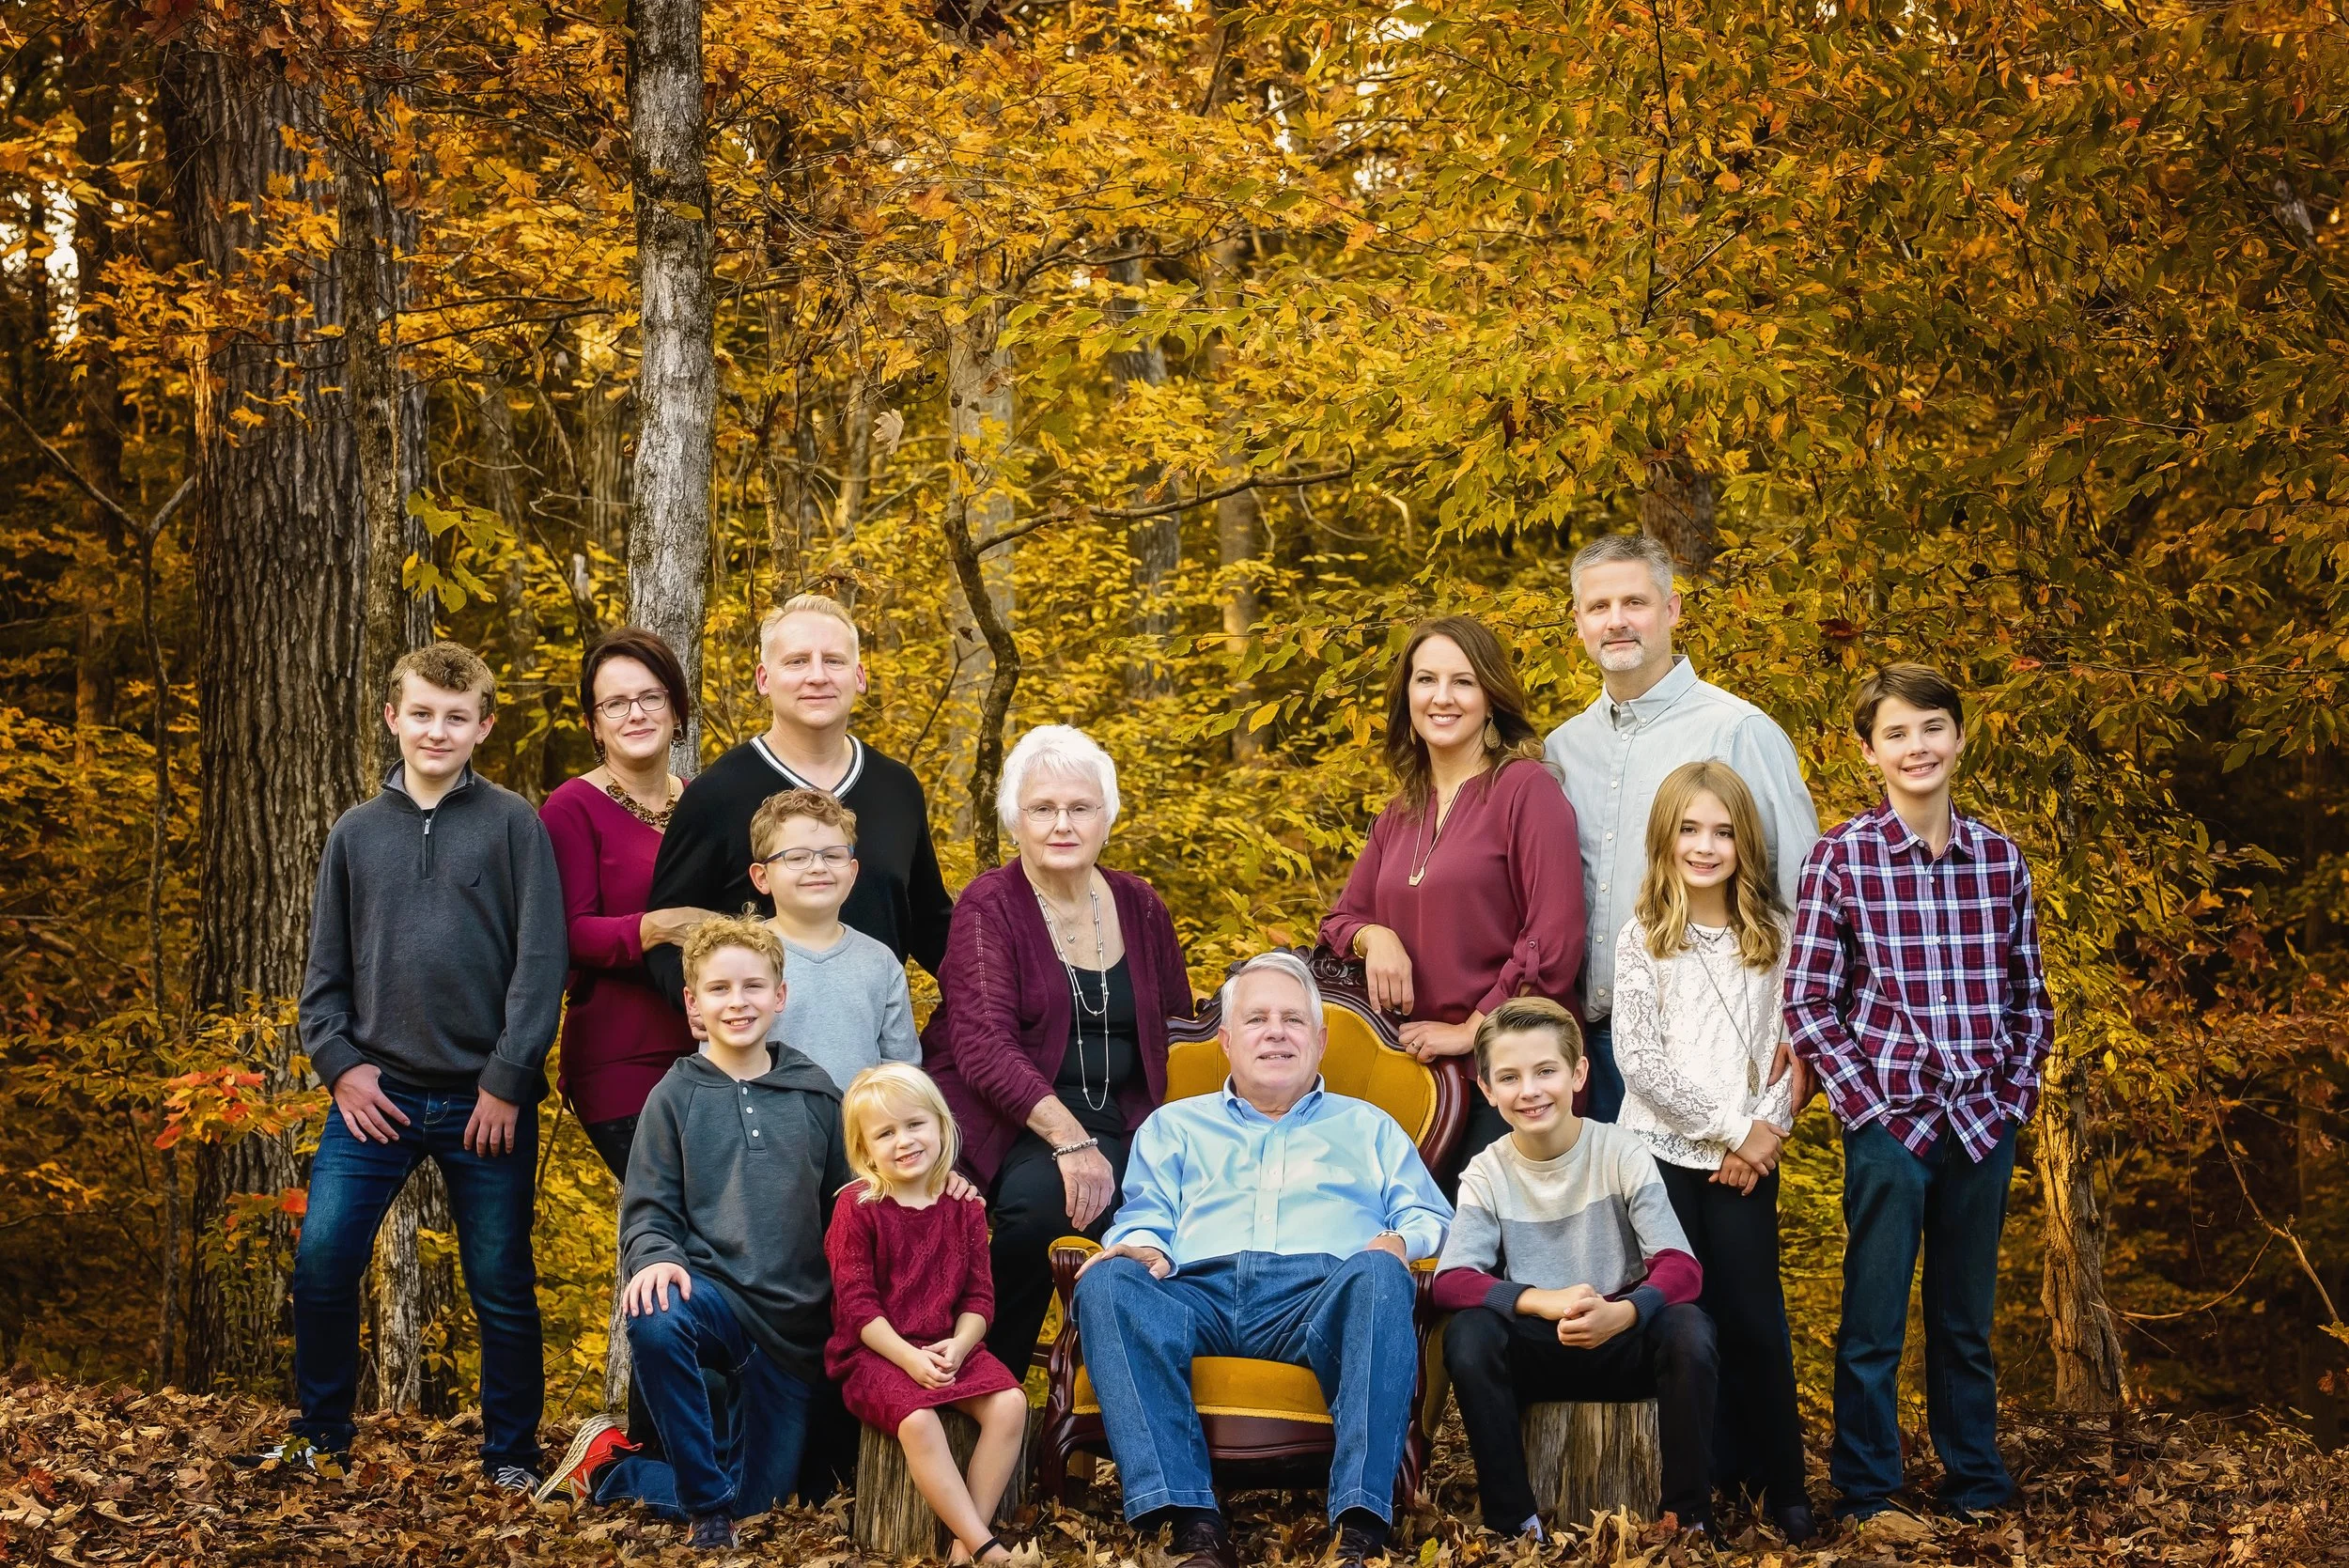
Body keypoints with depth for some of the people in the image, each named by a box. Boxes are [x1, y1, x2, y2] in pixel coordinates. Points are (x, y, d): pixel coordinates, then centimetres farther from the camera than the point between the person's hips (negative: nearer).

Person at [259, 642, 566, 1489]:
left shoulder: (514, 826, 0)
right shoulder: (357, 832, 10)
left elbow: (541, 963, -4)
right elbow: (325, 966, 12)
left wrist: (508, 1080, -10)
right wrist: (339, 1062, -2)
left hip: (486, 1101, -2)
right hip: (377, 1094, 3)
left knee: (501, 1283, 5)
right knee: (322, 1260, -4)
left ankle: (512, 1453, 18)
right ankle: (322, 1434, 14)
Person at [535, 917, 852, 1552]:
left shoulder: (815, 1093, 6)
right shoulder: (676, 1096, 2)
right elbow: (648, 1212, 0)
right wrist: (655, 1260, -22)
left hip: (796, 1325, 3)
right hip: (712, 1292, -2)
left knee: (761, 1495, 2)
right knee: (655, 1322, -39)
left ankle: (608, 1467, 25)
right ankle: (707, 1502, -18)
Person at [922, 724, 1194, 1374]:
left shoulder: (1139, 906, 11)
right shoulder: (989, 906, -3)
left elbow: (1173, 1027, 21)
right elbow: (985, 1047, -16)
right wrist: (1069, 1140, -26)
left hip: (1117, 1124, 4)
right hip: (1006, 1120, -4)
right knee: (1039, 1196, -36)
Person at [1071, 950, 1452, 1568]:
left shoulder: (1367, 1127, 32)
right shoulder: (1174, 1126, 33)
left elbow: (1431, 1218, 22)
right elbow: (1145, 1215, 20)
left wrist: (1401, 1241, -3)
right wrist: (1144, 1246, -5)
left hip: (1322, 1297, -1)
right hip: (1200, 1296, 1)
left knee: (1378, 1275, -37)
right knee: (1108, 1283, -33)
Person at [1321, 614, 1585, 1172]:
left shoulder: (1527, 789, -8)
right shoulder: (1401, 812, 13)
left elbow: (1554, 942, -14)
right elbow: (1341, 920, 21)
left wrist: (1473, 1030, -12)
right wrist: (1373, 937, -2)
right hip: (1413, 1070, 6)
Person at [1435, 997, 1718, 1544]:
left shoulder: (1622, 1155, -9)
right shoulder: (1487, 1174, -6)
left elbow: (1681, 1267, -17)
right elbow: (1450, 1280, -18)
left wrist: (1621, 1312, -39)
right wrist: (1547, 1302, -35)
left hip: (1622, 1341, -1)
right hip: (1537, 1352, 1)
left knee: (1688, 1329, -32)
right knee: (1467, 1334, -29)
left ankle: (1686, 1511, -12)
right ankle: (1513, 1519, -17)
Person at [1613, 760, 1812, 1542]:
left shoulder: (1773, 935, 6)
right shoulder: (1643, 939, 0)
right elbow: (1639, 1060, -8)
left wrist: (1765, 1129, -10)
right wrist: (1727, 1126, -10)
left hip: (1747, 1160, 1)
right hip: (1664, 1151, -1)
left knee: (1757, 1321, 2)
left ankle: (1783, 1483, 11)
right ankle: (1711, 1476, 15)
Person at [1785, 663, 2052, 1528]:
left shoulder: (2000, 857, 5)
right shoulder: (1840, 857, -6)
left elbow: (2030, 996, 11)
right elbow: (1806, 1004, -6)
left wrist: (2017, 1091, 2)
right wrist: (1867, 1102, -10)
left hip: (1984, 1124, 3)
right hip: (1889, 1122, -3)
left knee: (1968, 1323, 14)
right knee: (1874, 1326, 4)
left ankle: (1977, 1484, 27)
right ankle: (1865, 1494, 17)